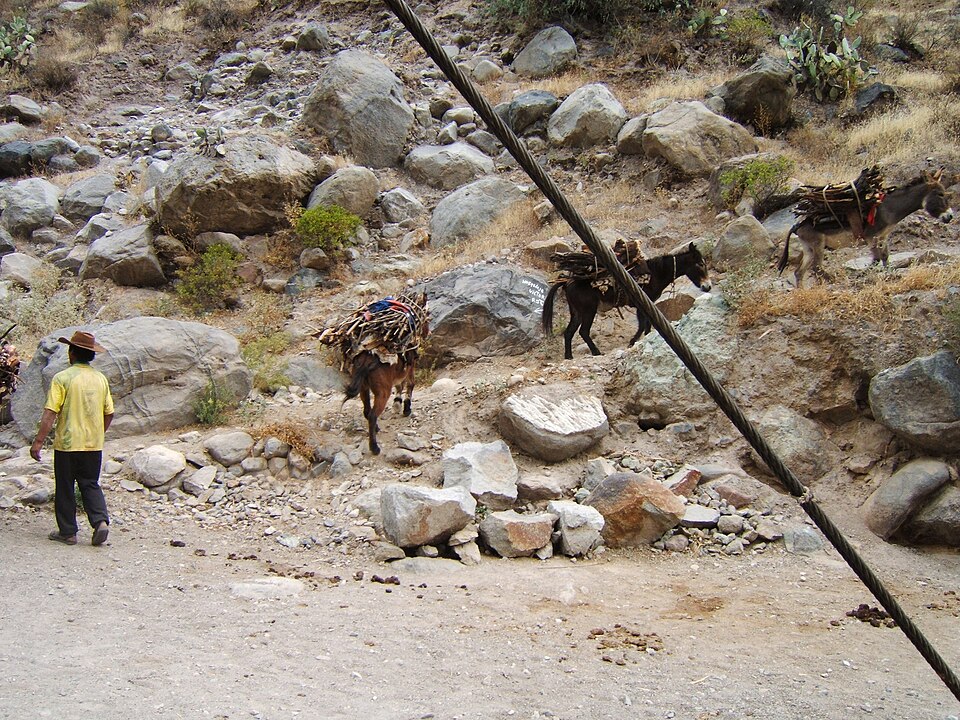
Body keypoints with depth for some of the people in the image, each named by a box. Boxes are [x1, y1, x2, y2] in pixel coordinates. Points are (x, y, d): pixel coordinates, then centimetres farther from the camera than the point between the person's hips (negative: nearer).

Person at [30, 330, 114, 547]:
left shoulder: (63, 378, -11)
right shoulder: (100, 379, 4)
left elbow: (50, 413, -15)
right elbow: (109, 414, 9)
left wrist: (38, 441, -11)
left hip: (67, 444, -4)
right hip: (94, 445, 4)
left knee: (65, 488, 9)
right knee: (90, 484, 13)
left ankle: (68, 532, 14)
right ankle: (101, 521, -6)